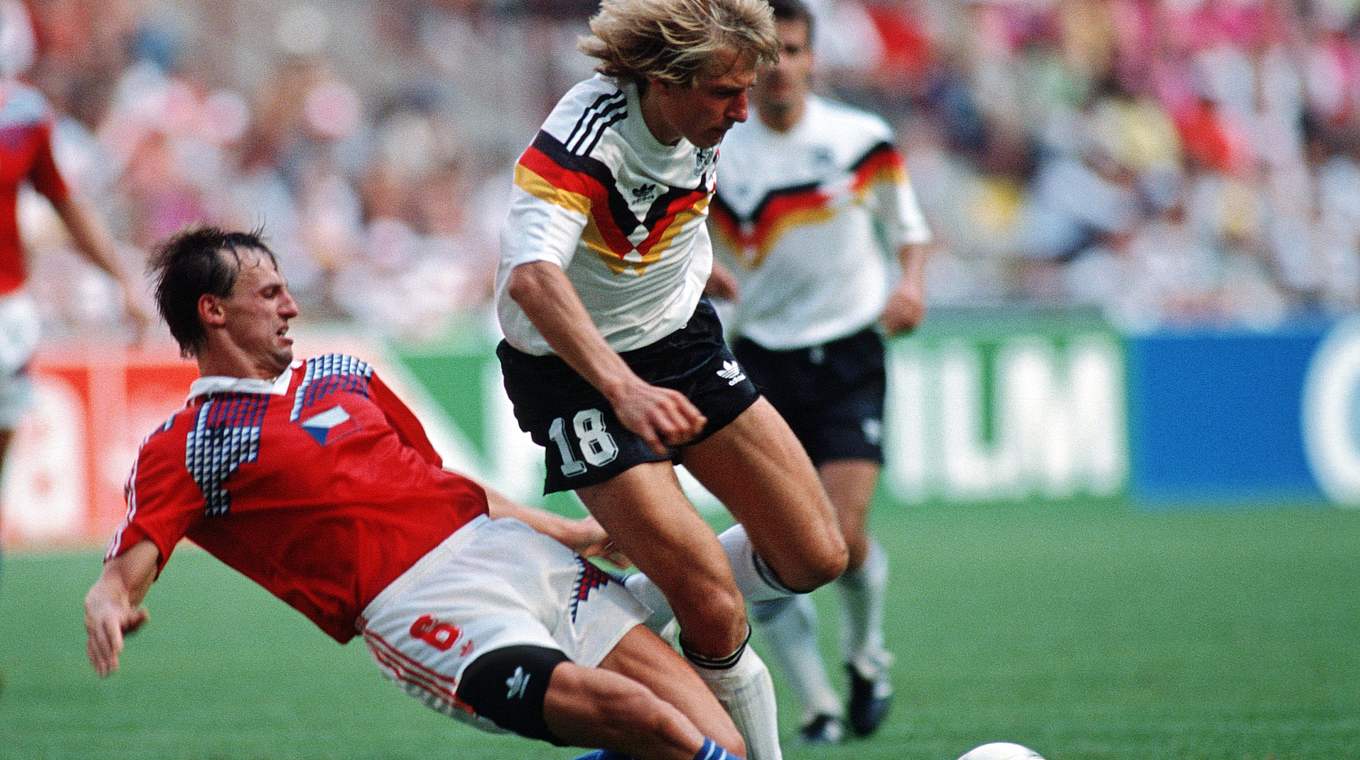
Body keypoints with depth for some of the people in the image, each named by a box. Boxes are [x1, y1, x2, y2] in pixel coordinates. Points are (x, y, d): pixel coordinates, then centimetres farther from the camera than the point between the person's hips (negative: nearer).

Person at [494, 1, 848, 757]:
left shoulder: (705, 122, -9)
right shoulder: (583, 137, -31)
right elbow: (532, 276, -47)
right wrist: (623, 390, -57)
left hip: (681, 335, 7)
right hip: (574, 368, -7)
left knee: (816, 555, 0)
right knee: (717, 609, -15)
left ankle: (638, 607, 18)